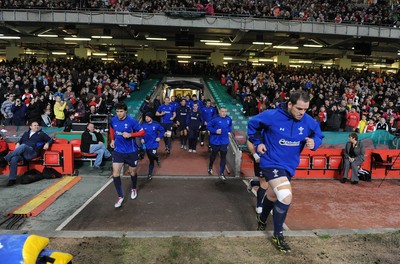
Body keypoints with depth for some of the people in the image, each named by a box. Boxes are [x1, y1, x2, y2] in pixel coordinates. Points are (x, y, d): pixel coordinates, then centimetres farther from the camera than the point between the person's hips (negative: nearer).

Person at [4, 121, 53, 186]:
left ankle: (5, 159, -37)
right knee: (13, 159, -29)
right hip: (21, 152, 4)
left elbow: (51, 140, 17)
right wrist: (18, 144, 12)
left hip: (33, 153, -4)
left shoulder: (41, 134, 20)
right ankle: (12, 179, -27)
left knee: (23, 146, -36)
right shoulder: (26, 133, 31)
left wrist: (47, 144, -3)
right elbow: (20, 141, 35)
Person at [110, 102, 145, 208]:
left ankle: (134, 189, 44)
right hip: (118, 150, 3)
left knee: (132, 172, 14)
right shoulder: (113, 120, -5)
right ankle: (120, 196, 9)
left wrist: (130, 135, -26)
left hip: (131, 151, -2)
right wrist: (112, 140, 9)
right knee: (115, 174, -7)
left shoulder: (131, 121, -18)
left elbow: (142, 132, -14)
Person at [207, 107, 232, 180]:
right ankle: (210, 168, 44)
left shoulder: (228, 119, -2)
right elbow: (208, 126, -11)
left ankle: (221, 173, 14)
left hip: (224, 142, 3)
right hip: (215, 141, -3)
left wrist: (229, 131, 6)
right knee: (213, 155, 16)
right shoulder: (215, 119, -16)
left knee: (223, 157, 3)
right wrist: (215, 131, -21)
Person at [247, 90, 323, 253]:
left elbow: (318, 136, 7)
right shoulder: (272, 116, -20)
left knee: (273, 196, 24)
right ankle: (278, 235, 5)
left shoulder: (309, 122, -10)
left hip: (289, 166, 6)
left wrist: (314, 142, -15)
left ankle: (262, 219, 55)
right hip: (271, 163, -5)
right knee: (286, 198, -21)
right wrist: (258, 142, -8)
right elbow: (252, 124, -3)